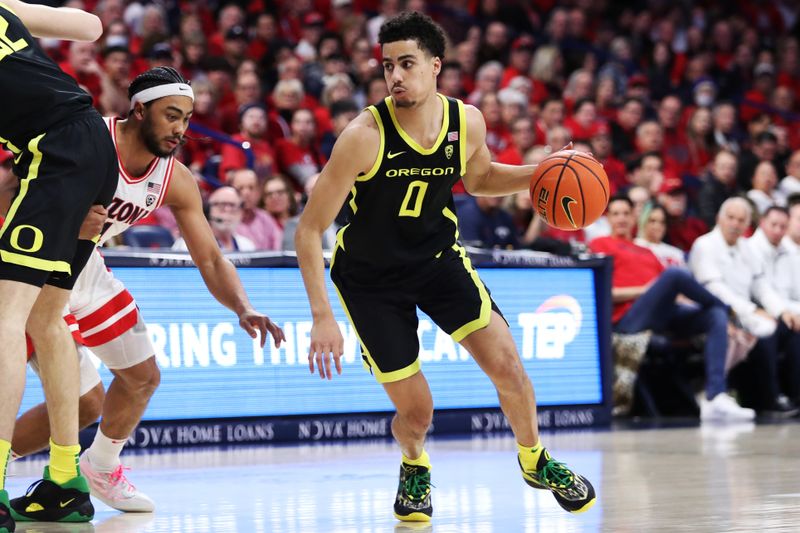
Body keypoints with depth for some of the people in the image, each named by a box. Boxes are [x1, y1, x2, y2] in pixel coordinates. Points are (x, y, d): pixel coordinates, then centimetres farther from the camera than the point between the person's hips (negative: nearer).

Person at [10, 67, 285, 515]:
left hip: (84, 271, 7)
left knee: (143, 377, 13)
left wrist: (244, 309, -22)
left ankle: (103, 468, 36)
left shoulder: (177, 183, -7)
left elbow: (211, 260, -4)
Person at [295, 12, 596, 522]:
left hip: (438, 256, 3)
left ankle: (535, 461, 19)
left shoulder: (467, 122, -14)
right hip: (370, 276, -3)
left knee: (506, 363, -10)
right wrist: (322, 317, -30)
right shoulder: (365, 136, -29)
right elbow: (310, 229, -24)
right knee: (416, 411, -3)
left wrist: (539, 174, -8)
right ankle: (415, 468, 35)